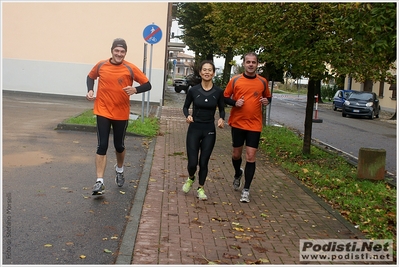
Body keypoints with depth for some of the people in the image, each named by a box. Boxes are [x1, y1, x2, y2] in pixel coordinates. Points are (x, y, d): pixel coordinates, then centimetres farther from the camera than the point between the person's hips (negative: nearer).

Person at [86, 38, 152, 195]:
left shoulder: (130, 69, -9)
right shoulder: (101, 65, -3)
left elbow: (147, 85, -5)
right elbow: (91, 77, 17)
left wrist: (135, 89, -24)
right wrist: (90, 90, -1)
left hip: (121, 114, 0)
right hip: (103, 112, 0)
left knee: (119, 145, 13)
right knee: (102, 146, -5)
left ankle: (119, 170, 43)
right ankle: (100, 182, -1)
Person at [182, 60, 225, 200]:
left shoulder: (218, 92, -3)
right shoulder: (193, 90, -5)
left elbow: (222, 109, 8)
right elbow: (185, 107, 8)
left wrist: (221, 119, -12)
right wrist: (187, 115, -13)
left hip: (209, 131, 1)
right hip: (194, 129, 0)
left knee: (203, 162, 4)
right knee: (192, 162, -3)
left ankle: (200, 188, 25)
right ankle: (190, 178, 32)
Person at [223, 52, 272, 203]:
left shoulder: (263, 82, 2)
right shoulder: (235, 80, -2)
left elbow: (268, 97, 16)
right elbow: (225, 98, 5)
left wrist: (267, 101, -8)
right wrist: (235, 102, -15)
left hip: (254, 125, 0)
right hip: (237, 123, 0)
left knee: (251, 157, -4)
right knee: (236, 154, 13)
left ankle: (246, 190, 5)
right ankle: (238, 174, 46)